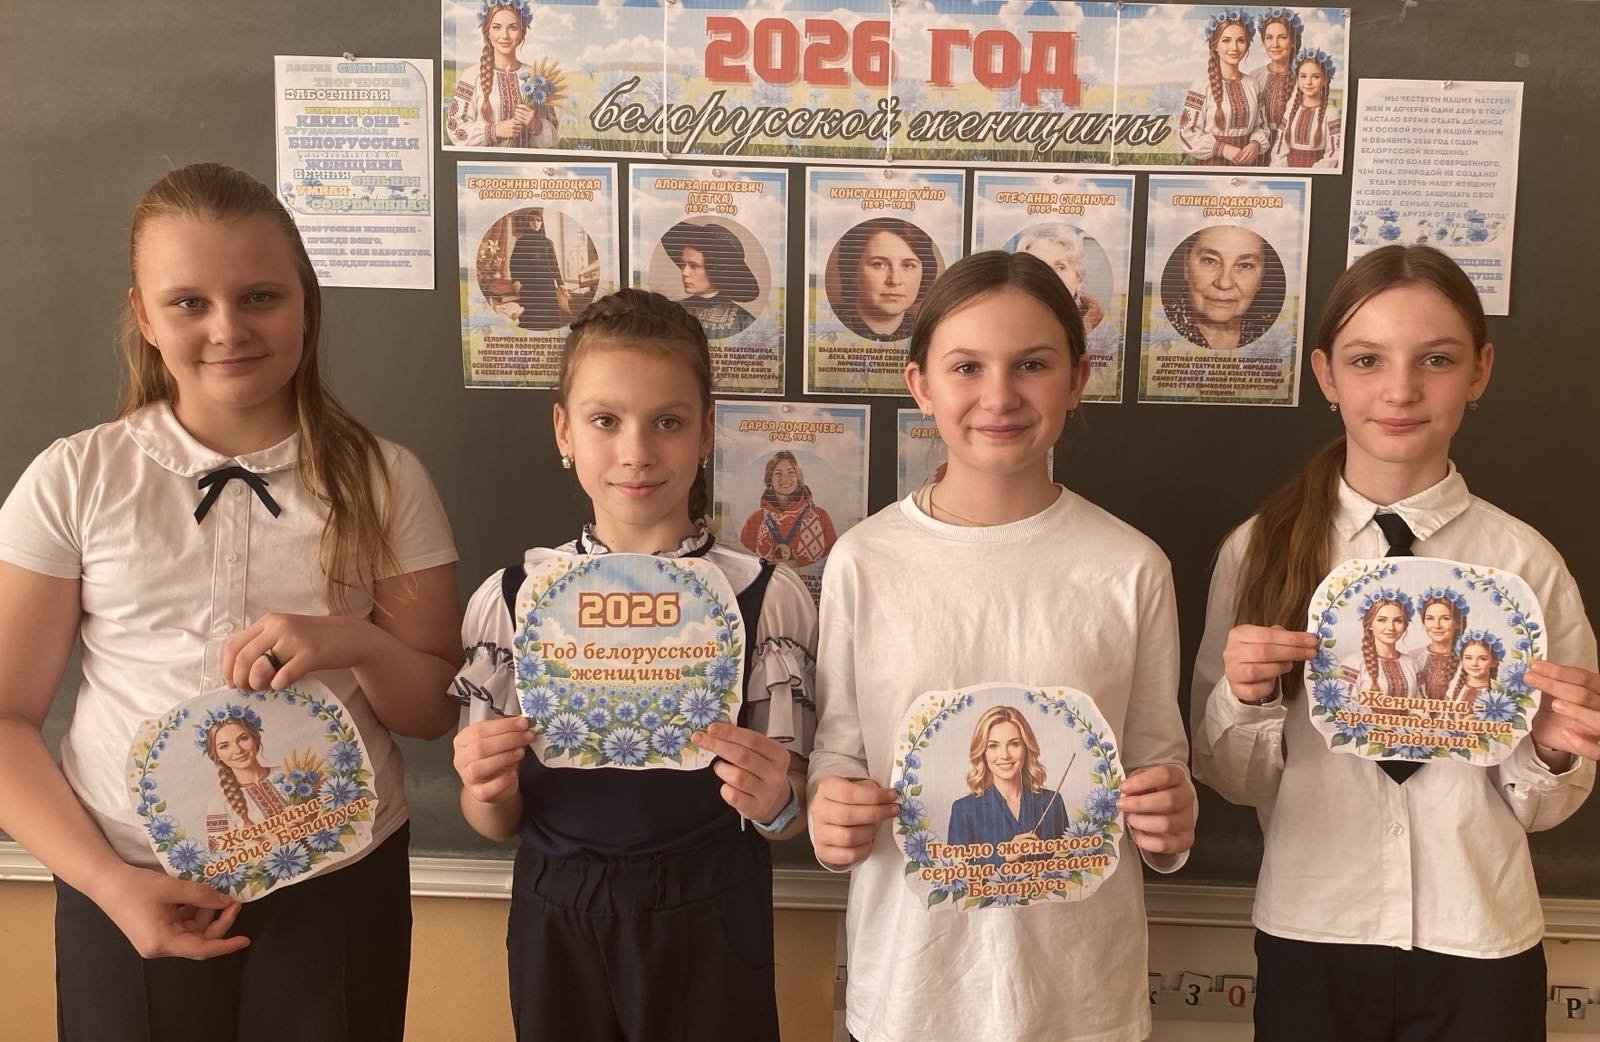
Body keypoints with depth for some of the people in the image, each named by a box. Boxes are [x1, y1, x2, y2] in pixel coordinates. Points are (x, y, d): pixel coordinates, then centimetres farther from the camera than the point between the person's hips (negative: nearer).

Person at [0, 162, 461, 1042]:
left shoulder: (383, 480, -3)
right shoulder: (73, 481, -5)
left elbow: (436, 708, 0)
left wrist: (355, 644, -19)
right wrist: (105, 880, -14)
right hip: (133, 886, 0)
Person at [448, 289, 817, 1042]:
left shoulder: (766, 598, -9)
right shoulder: (509, 598, -4)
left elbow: (787, 815, -3)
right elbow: (496, 822, 4)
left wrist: (772, 802, -24)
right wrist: (487, 793, -17)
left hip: (708, 922, -1)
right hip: (555, 920, 2)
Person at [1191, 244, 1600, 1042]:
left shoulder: (1526, 562, -6)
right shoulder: (1256, 551, -6)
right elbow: (1231, 780, 1)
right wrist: (1245, 698, -17)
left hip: (1479, 945, 0)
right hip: (1310, 936, 0)